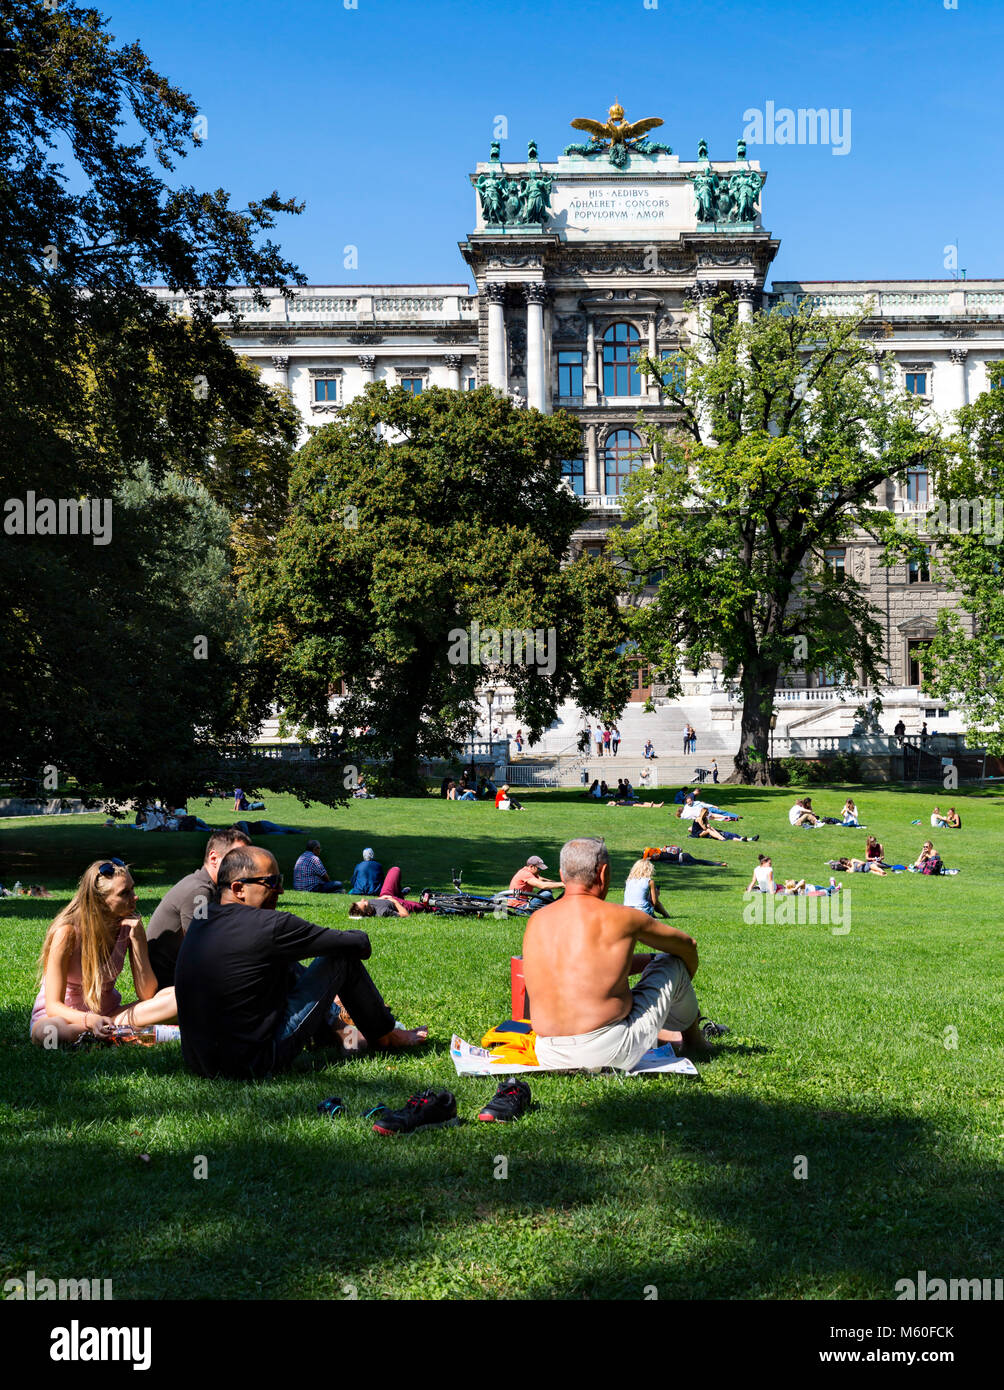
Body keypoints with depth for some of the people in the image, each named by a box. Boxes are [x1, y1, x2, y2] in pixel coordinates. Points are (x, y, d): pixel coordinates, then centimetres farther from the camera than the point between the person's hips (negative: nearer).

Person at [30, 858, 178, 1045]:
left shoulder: (130, 925, -6)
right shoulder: (68, 932, -19)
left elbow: (147, 995, -10)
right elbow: (53, 1005, -20)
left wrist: (136, 939, -18)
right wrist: (90, 1020, -41)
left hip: (107, 1015, 4)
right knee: (45, 1032, -43)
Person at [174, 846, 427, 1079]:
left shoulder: (201, 920, 5)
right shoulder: (268, 925, -19)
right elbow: (358, 942, -8)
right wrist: (360, 943, 16)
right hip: (252, 1066, -8)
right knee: (343, 957, 0)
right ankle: (385, 1035, 22)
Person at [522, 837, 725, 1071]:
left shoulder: (536, 921, 7)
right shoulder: (622, 918, -6)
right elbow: (687, 945, 13)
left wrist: (649, 961, 33)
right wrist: (681, 987, 34)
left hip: (549, 1057, 5)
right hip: (609, 1053, -5)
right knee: (673, 963, 16)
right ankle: (694, 1039, 39)